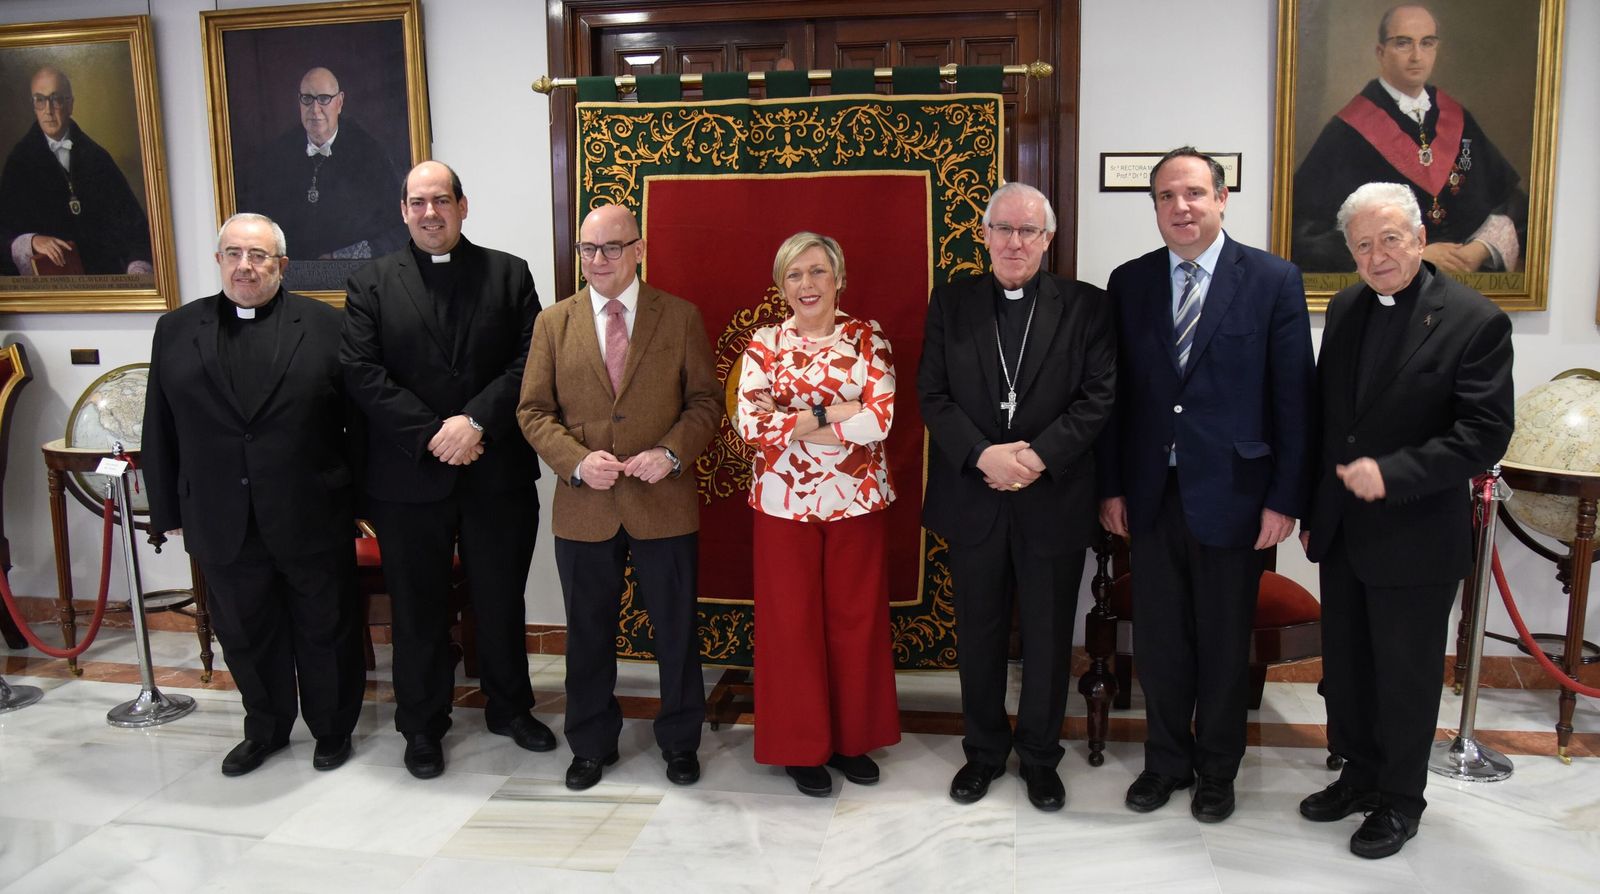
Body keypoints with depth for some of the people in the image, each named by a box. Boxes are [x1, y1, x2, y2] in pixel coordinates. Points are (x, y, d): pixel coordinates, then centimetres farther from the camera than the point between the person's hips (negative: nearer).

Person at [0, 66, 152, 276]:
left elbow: (130, 218, 4)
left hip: (105, 277, 0)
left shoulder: (96, 157, 12)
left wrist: (139, 267, -12)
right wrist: (31, 241, -15)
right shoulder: (20, 160, 9)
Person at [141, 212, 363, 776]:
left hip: (313, 519, -2)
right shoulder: (176, 330, 6)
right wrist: (169, 512, 7)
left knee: (325, 630, 10)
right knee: (245, 635, 15)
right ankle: (265, 730, 36)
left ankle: (332, 728, 30)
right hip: (222, 525, 3)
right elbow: (160, 431, 8)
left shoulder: (324, 326, -2)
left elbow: (360, 419, -2)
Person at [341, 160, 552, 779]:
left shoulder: (508, 274, 4)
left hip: (498, 469, 1)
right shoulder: (371, 285, 4)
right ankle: (421, 725, 28)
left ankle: (510, 706, 33)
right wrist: (431, 435, -15)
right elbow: (362, 374, -6)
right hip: (408, 474, 0)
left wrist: (476, 420, -17)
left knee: (502, 599, 14)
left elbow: (530, 362, -5)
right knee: (417, 606, 11)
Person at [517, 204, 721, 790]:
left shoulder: (681, 317, 1)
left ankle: (679, 742, 30)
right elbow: (533, 410, 3)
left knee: (676, 630, 10)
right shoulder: (554, 323, 5)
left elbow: (705, 400, 2)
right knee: (589, 632, 14)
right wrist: (577, 461, -13)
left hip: (664, 503, -1)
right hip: (583, 506, 2)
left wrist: (672, 453, -15)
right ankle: (591, 745, 32)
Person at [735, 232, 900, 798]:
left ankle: (853, 739, 27)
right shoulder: (764, 345, 1)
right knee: (792, 623, 7)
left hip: (857, 502, 0)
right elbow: (750, 425, -12)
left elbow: (881, 420, -14)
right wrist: (834, 414, -15)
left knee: (856, 619, 10)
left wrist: (791, 419, -13)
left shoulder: (868, 338, 0)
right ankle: (800, 746, 23)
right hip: (785, 504, 0)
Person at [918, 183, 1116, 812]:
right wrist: (983, 454, -17)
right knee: (978, 634, 13)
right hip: (973, 497, 1)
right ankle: (984, 749, 32)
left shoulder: (1086, 306, -1)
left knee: (1048, 637, 11)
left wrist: (1039, 456, -18)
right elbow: (933, 394, -2)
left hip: (1054, 499, -1)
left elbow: (1098, 398, -6)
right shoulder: (951, 303, 4)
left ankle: (1039, 755, 30)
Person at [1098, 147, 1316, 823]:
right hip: (1152, 494, 3)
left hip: (1231, 494, -2)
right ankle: (1166, 760, 33)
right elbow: (1116, 392, 5)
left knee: (1224, 642, 12)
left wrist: (1285, 498, -9)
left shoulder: (1273, 280, -4)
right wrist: (1111, 486, 2)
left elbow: (1294, 398, -6)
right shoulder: (1129, 283, 4)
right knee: (1157, 639, 13)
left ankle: (1217, 770, 32)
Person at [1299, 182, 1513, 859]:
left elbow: (1485, 435, -16)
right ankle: (1358, 775, 36)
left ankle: (1400, 800, 27)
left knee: (1406, 676, 9)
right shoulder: (1346, 309, 6)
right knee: (1344, 668, 17)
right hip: (1341, 532, 6)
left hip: (1415, 538, -5)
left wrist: (1391, 473, -23)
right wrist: (1312, 509, 12)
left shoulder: (1476, 321, -12)